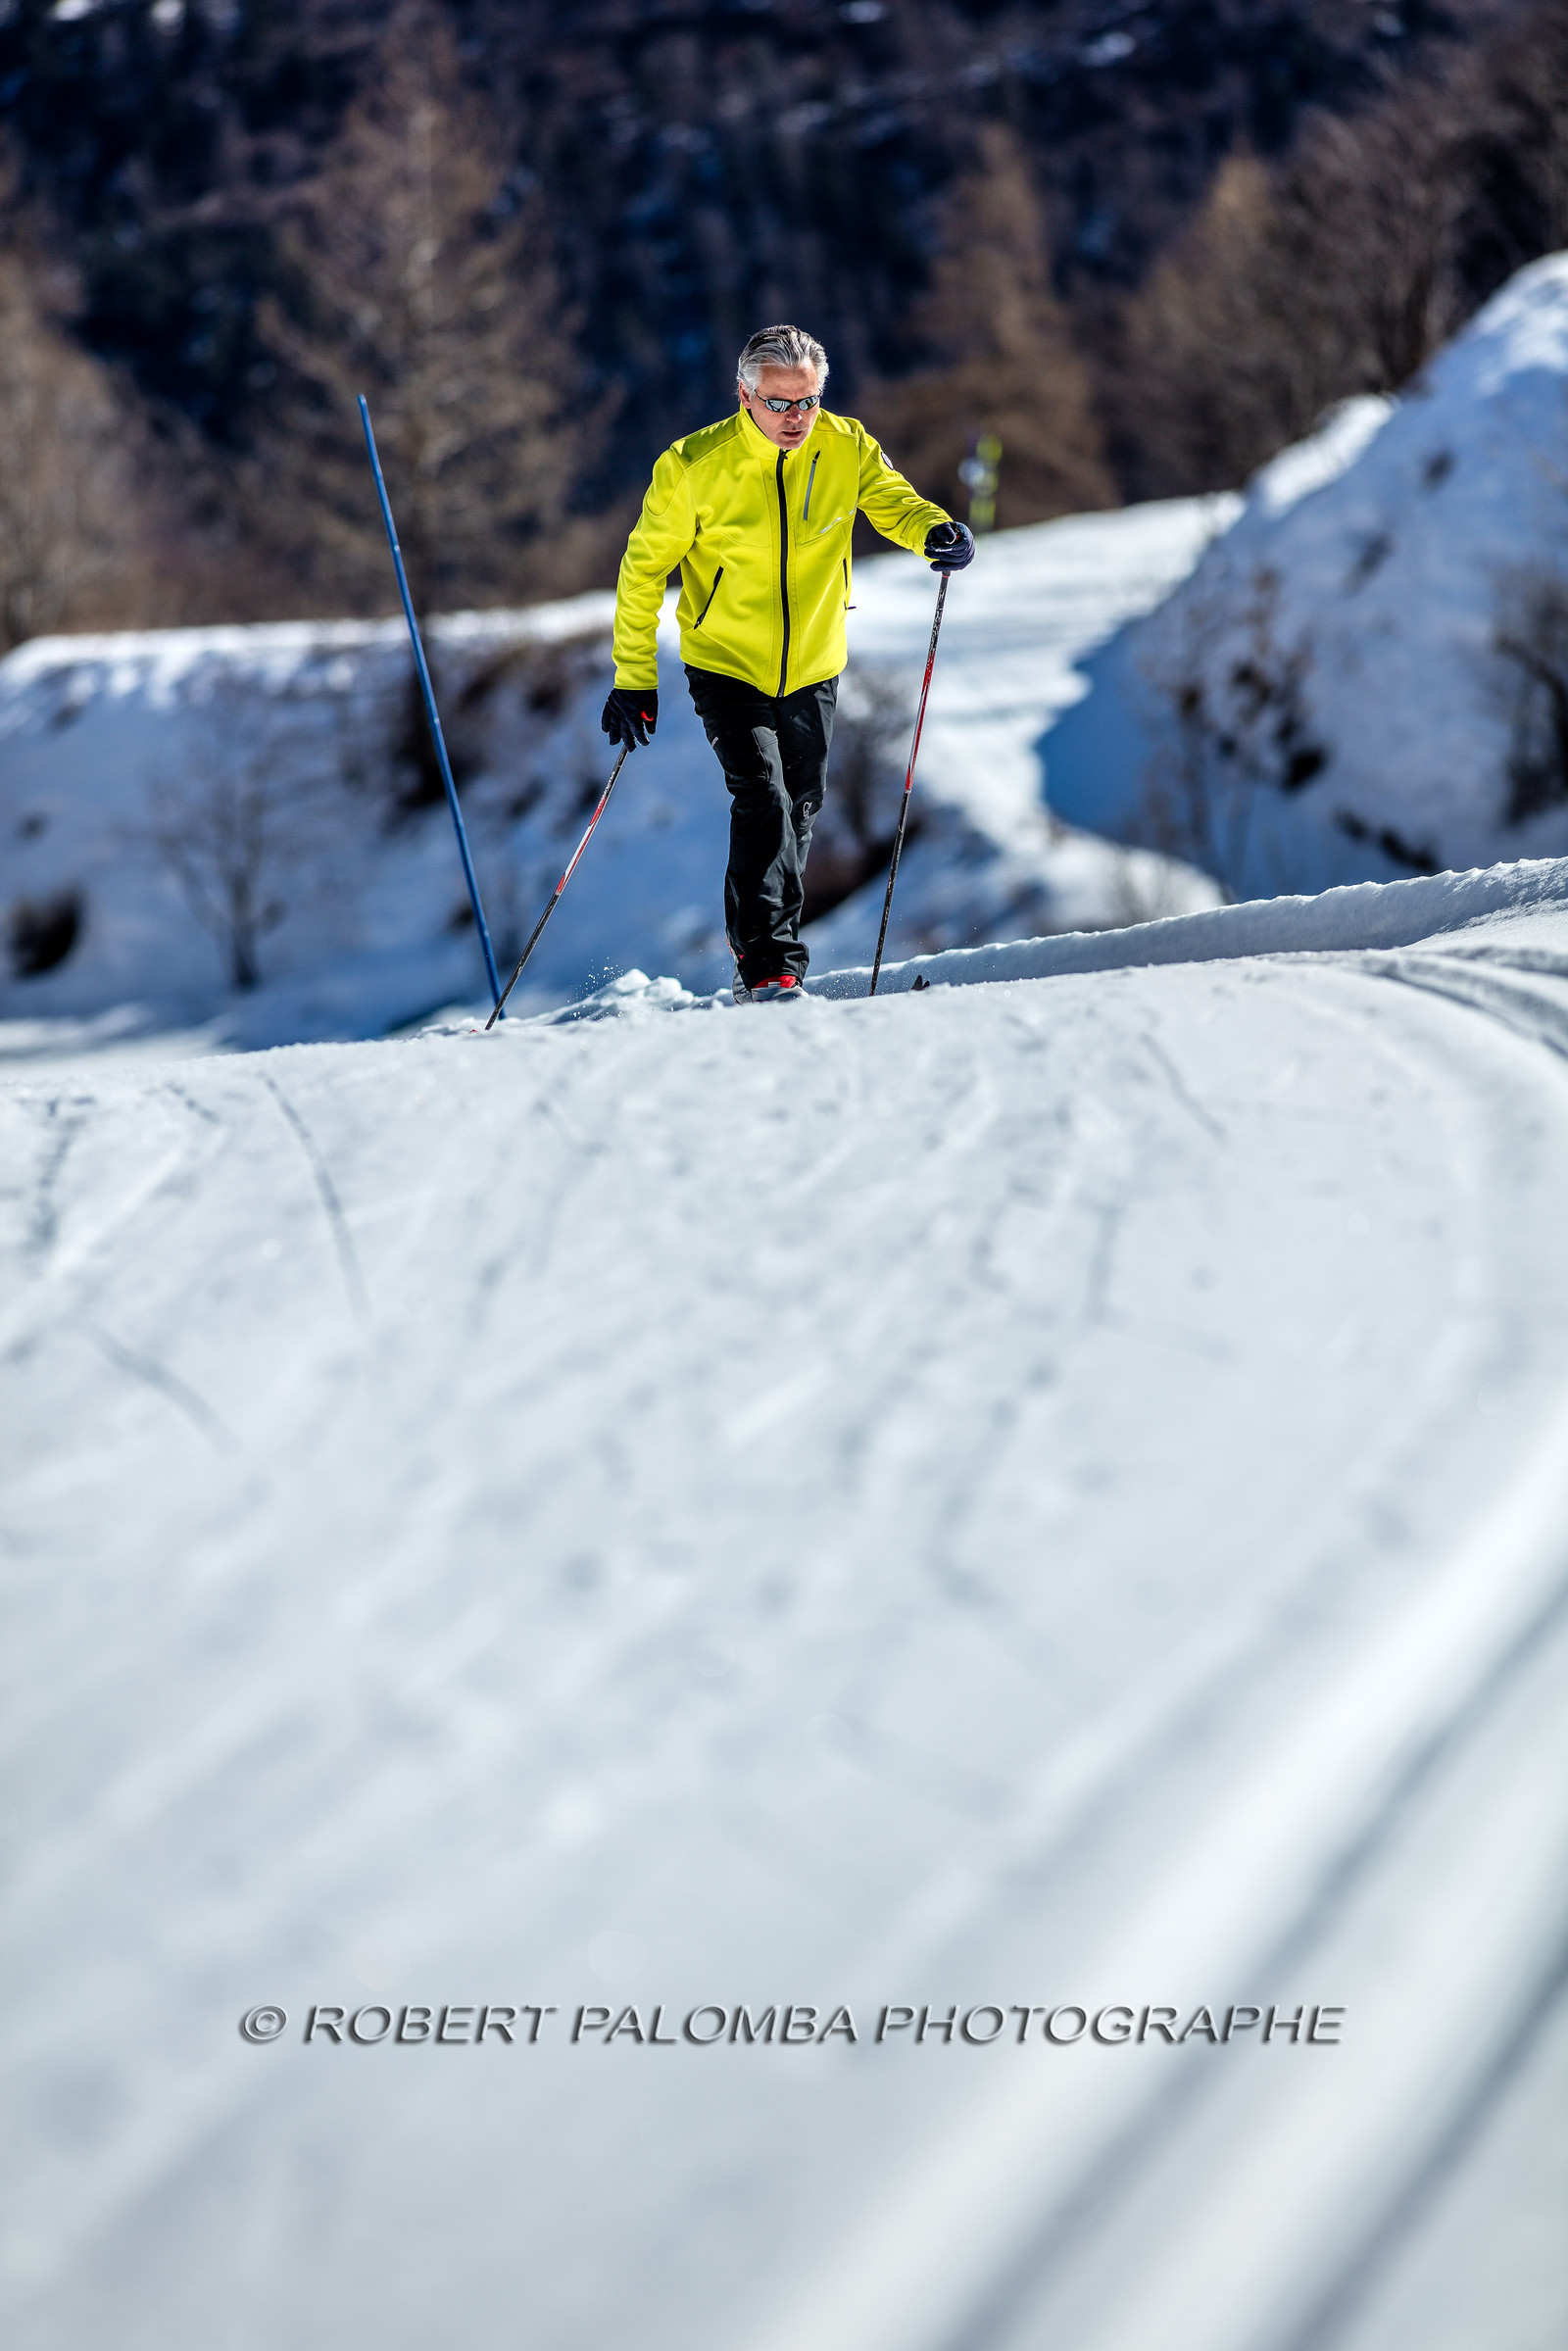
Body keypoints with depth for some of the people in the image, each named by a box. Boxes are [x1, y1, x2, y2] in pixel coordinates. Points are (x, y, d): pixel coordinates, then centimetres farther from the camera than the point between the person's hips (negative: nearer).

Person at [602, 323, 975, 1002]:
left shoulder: (846, 448, -9)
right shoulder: (694, 467, -17)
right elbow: (644, 569, -9)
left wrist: (934, 530, -31)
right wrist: (633, 679, -9)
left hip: (811, 669, 4)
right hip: (727, 667, -4)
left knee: (799, 809, 14)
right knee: (762, 797, -21)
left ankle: (757, 949, 34)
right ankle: (768, 965, -22)